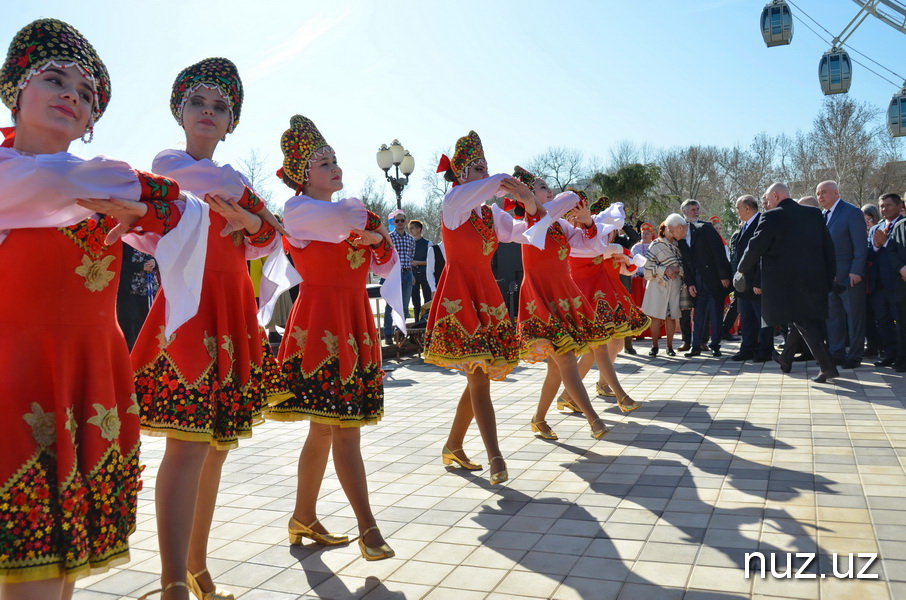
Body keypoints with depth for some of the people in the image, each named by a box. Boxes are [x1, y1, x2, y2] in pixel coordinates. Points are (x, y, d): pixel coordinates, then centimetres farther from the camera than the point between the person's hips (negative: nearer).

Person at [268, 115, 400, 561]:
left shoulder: (343, 211, 19)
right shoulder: (298, 210, -4)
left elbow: (385, 263, 14)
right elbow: (350, 220, -23)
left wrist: (379, 242, -7)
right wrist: (376, 225, -2)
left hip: (353, 323, 8)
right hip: (320, 323, -7)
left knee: (325, 429, 12)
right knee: (343, 431, -7)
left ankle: (303, 520, 24)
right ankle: (368, 528, -1)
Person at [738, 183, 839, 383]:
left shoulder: (771, 217, -10)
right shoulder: (814, 214, 9)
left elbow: (755, 247, -9)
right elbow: (828, 246, 10)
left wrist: (741, 269, 7)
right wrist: (829, 275, 16)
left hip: (788, 282, -7)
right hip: (814, 280, 7)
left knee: (804, 323, -3)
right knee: (804, 319, 19)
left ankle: (828, 367, -8)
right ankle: (786, 359, 35)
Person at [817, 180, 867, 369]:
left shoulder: (852, 212, -9)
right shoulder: (824, 216, 11)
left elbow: (860, 245, -14)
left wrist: (856, 271, -19)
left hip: (849, 276, -7)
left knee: (854, 316, 2)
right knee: (833, 316, 11)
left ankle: (854, 355, 10)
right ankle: (837, 353, 18)